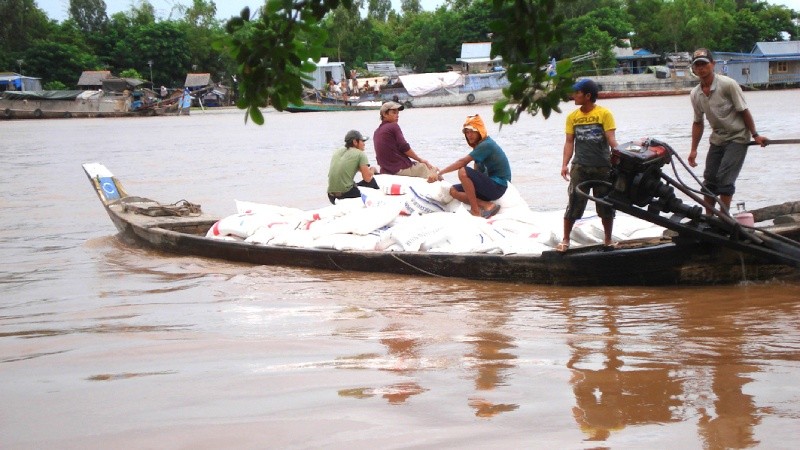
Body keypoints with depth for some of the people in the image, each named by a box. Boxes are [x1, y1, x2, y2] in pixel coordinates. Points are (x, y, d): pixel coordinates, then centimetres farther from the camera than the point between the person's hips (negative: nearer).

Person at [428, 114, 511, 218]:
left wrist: (439, 173, -26)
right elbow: (477, 171, 11)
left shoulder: (486, 145, -18)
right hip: (489, 185, 10)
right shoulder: (479, 145, 13)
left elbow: (463, 161, -25)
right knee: (454, 191, 4)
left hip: (497, 186, -10)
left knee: (463, 171, -26)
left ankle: (475, 210, -18)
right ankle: (487, 205, -10)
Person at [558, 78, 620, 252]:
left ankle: (608, 239, 23)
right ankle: (565, 239, 9)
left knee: (606, 205, 8)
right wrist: (565, 164, -5)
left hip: (603, 167, -2)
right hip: (580, 167, 2)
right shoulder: (573, 117, 6)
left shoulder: (604, 114, -3)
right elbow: (569, 142, 5)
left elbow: (611, 139, -8)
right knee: (574, 204, -2)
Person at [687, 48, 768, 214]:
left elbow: (744, 111, -12)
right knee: (709, 180, 6)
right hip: (717, 140, 6)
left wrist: (755, 135, -10)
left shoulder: (728, 85, -18)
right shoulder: (695, 94, -1)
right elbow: (698, 122, 10)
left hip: (737, 139, -6)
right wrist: (693, 150, 7)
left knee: (725, 180, -15)